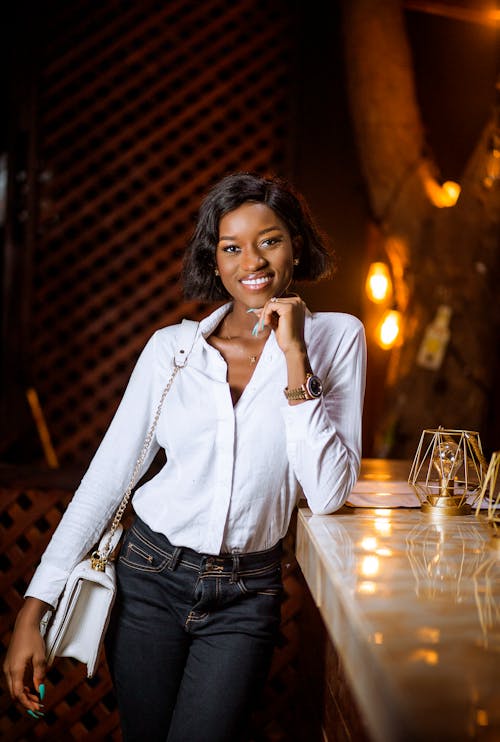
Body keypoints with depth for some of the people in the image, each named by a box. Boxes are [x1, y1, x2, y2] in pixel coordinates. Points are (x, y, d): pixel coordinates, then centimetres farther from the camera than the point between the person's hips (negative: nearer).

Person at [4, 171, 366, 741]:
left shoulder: (337, 337, -5)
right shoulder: (171, 348, -2)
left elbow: (327, 495, -12)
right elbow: (107, 475, -1)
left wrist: (295, 360, -18)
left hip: (246, 596, -1)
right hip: (150, 577, 1)